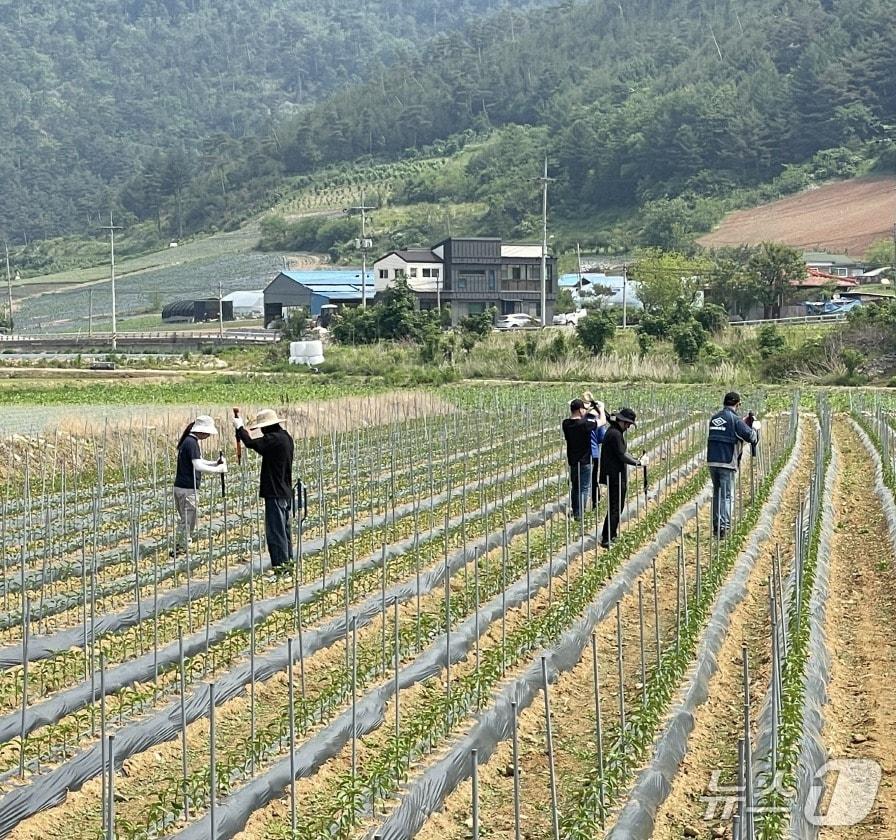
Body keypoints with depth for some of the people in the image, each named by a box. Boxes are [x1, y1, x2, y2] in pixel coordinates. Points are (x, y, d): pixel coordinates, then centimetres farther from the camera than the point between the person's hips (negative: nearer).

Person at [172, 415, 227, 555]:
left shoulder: (188, 441, 15)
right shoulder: (192, 443, -16)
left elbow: (198, 461, 24)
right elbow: (198, 466, -24)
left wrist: (216, 463, 10)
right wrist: (217, 469, -15)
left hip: (181, 487, 10)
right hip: (188, 489, -10)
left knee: (186, 520, 16)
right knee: (188, 521, -4)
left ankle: (180, 548, 20)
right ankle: (179, 549, -1)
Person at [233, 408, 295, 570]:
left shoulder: (273, 439, -20)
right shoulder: (286, 437, 10)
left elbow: (250, 443, -25)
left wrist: (240, 427, -11)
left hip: (275, 493, -10)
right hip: (286, 491, 10)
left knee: (275, 529, -5)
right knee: (284, 527, 19)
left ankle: (279, 563, -3)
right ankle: (287, 558, 28)